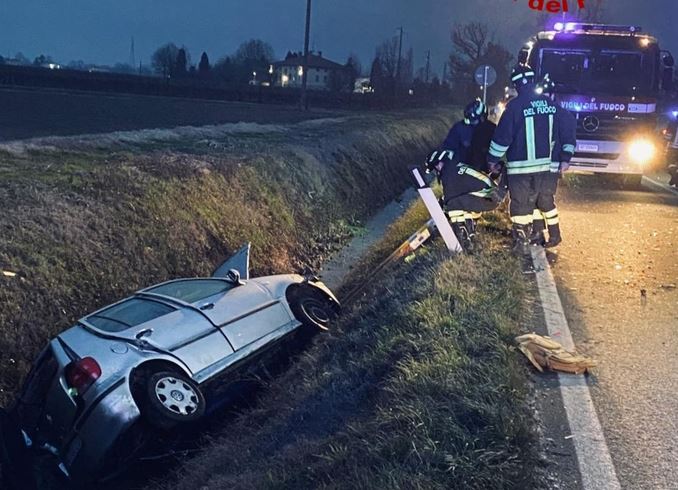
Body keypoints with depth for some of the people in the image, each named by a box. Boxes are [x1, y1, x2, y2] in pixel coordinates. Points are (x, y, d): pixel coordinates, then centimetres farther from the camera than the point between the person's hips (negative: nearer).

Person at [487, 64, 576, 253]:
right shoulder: (552, 104, 5)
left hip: (521, 167, -5)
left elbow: (502, 136, -9)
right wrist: (565, 158, 12)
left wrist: (493, 159, 2)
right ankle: (554, 235, 29)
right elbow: (567, 131, 6)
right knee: (546, 200, 21)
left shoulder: (515, 106, -10)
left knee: (521, 204, 4)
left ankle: (522, 242, 3)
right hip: (548, 165, 5)